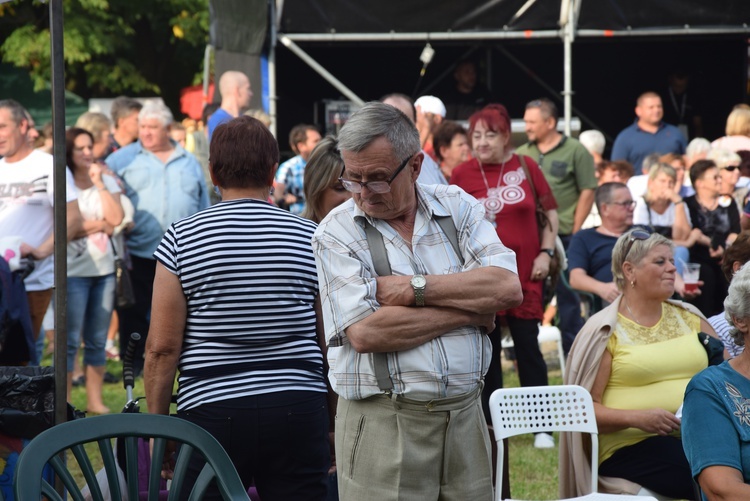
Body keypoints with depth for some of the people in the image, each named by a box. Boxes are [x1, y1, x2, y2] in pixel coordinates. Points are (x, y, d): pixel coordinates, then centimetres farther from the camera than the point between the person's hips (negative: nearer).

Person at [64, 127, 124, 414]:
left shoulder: (107, 182, 10)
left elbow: (115, 218, -5)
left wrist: (99, 183, -7)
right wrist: (101, 225, -6)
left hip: (104, 270, 4)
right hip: (73, 271, -4)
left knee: (97, 341, 9)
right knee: (70, 341, -4)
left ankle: (95, 400, 16)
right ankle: (64, 404, 1)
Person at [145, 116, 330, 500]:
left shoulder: (180, 238, -2)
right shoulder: (311, 237, 3)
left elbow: (162, 348, -4)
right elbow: (330, 342, 7)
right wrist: (332, 423, 17)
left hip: (213, 410, -1)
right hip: (299, 410, 2)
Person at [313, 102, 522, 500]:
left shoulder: (457, 207, 7)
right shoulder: (336, 232, -3)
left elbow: (508, 288, -7)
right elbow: (365, 333, -16)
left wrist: (415, 288, -13)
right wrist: (472, 310, -9)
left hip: (464, 418, 3)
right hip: (382, 426, -3)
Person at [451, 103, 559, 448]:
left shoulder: (526, 167, 1)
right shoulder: (462, 174, 0)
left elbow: (551, 214, 7)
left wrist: (546, 253, -2)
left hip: (524, 272, 0)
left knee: (528, 346, 0)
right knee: (487, 348, 6)